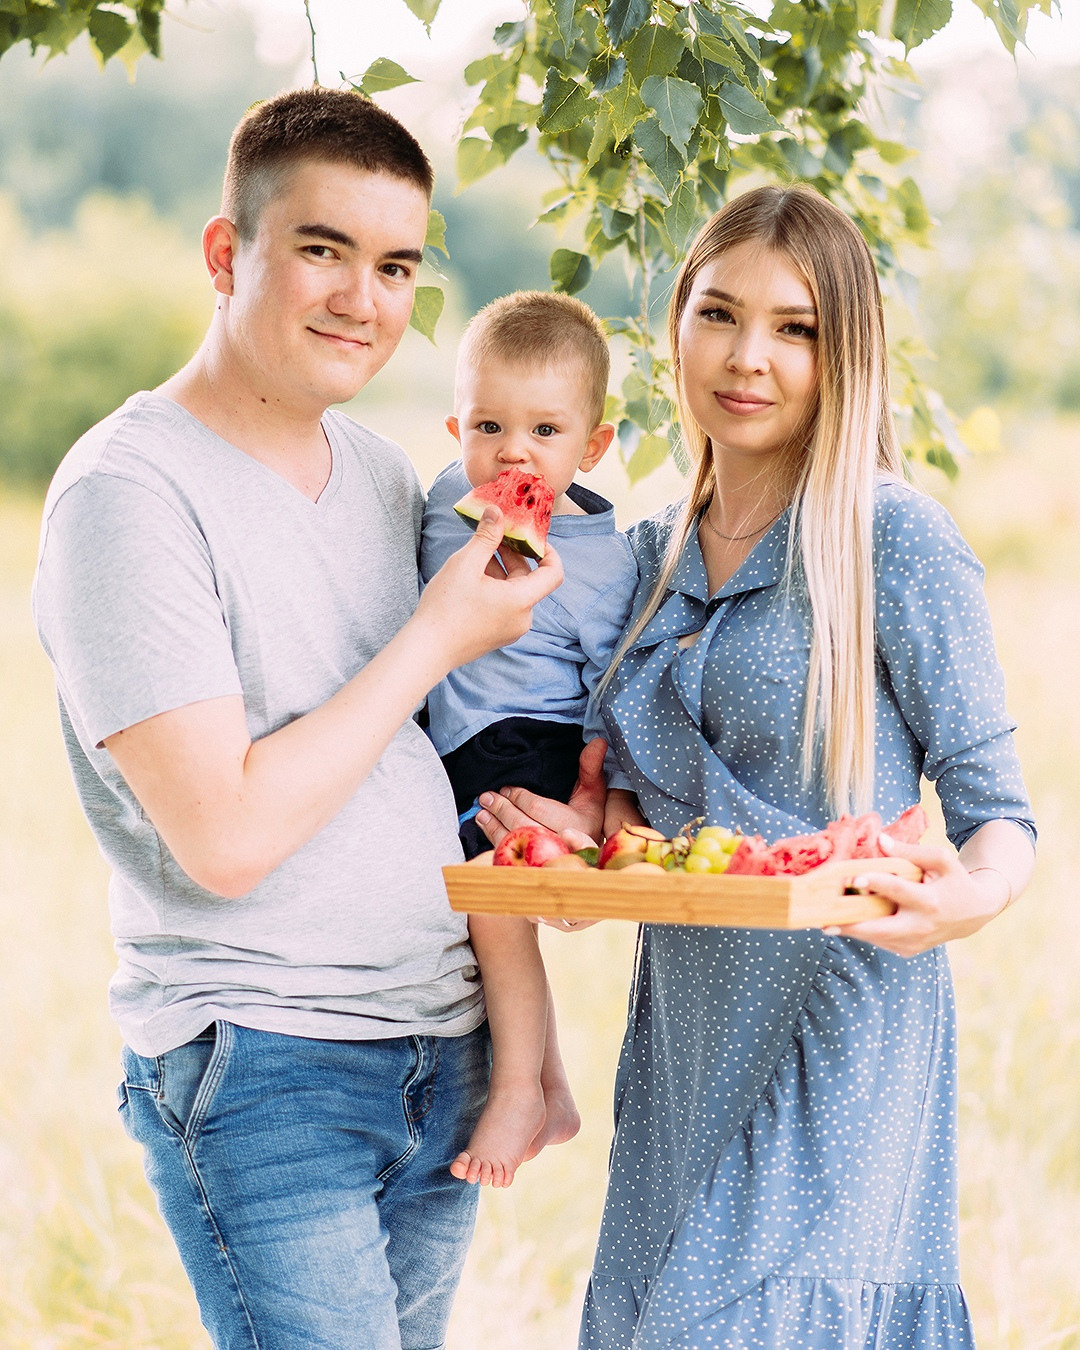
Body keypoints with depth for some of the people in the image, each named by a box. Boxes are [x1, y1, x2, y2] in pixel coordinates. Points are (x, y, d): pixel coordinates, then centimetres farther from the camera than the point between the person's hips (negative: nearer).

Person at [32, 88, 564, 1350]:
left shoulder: (378, 469, 10)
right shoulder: (127, 492, -14)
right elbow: (225, 838, -21)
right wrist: (435, 640, -13)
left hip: (444, 1044, 7)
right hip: (260, 1068, -7)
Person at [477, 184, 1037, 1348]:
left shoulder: (896, 542, -8)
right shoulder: (652, 555, 10)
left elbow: (995, 813, -8)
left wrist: (966, 896, -29)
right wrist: (586, 835, -3)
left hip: (840, 1043, -6)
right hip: (683, 1037, 6)